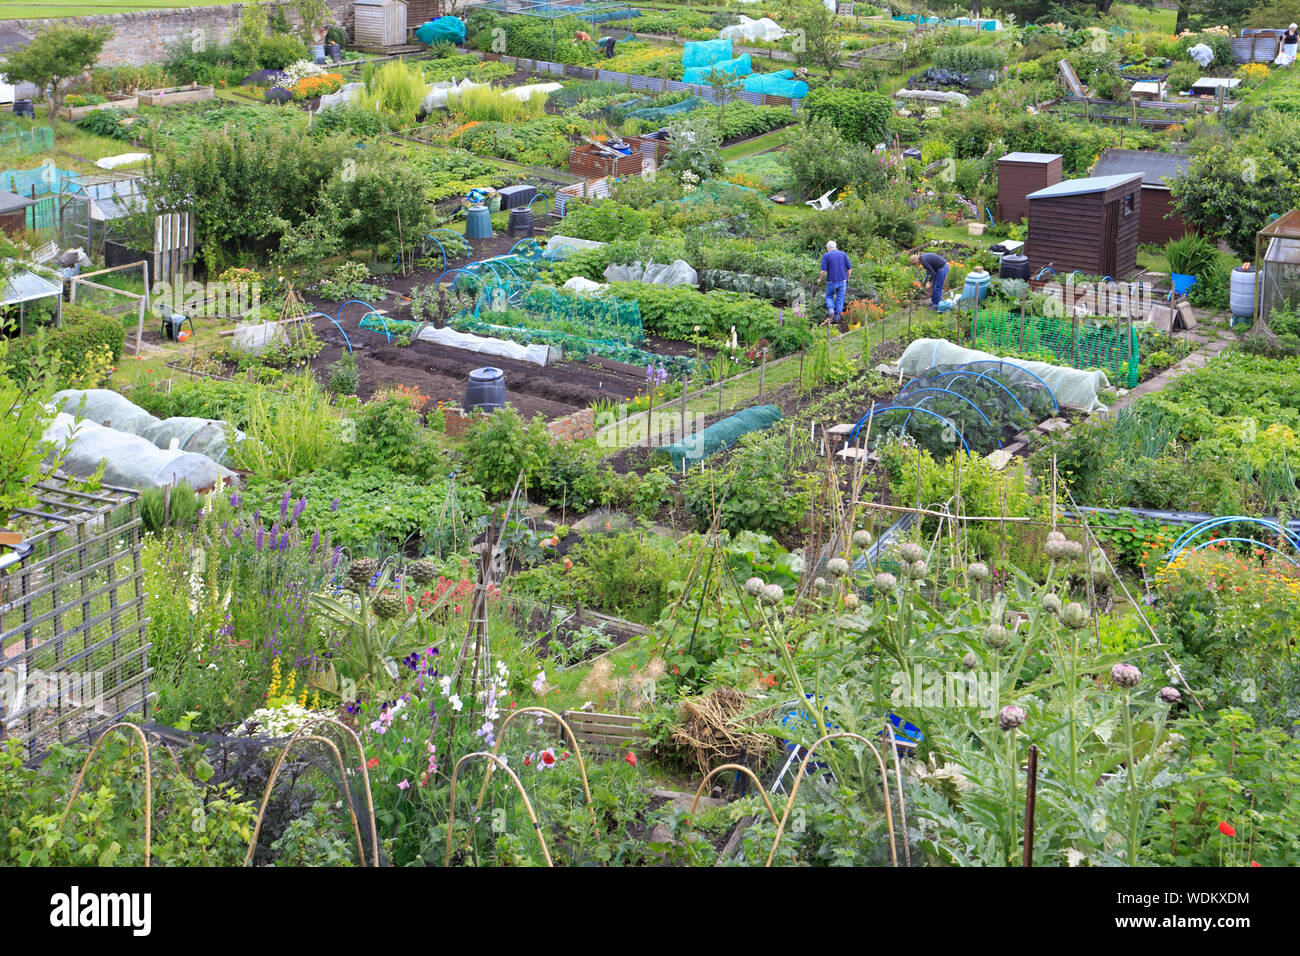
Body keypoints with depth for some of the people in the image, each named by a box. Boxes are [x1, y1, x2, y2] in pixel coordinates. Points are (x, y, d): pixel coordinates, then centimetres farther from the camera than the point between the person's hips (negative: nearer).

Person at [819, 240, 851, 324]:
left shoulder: (826, 256, -4)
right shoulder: (843, 254, 5)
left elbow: (823, 271, -11)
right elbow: (850, 268, 5)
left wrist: (820, 279, 7)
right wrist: (847, 279, 17)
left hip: (831, 281, -2)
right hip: (842, 281, 2)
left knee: (829, 296, 18)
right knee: (840, 299, 11)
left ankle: (831, 309, -5)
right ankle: (837, 316, 11)